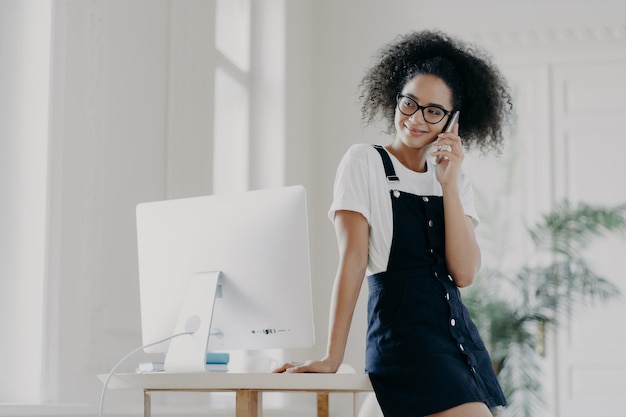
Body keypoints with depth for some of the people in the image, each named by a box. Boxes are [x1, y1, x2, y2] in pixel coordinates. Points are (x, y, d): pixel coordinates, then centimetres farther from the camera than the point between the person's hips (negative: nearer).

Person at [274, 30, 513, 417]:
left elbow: (464, 273, -1)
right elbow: (353, 259, -9)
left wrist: (448, 185, -7)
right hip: (404, 333, -6)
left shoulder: (457, 180, 12)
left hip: (461, 337, 6)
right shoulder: (365, 162, -1)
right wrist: (333, 357, -15)